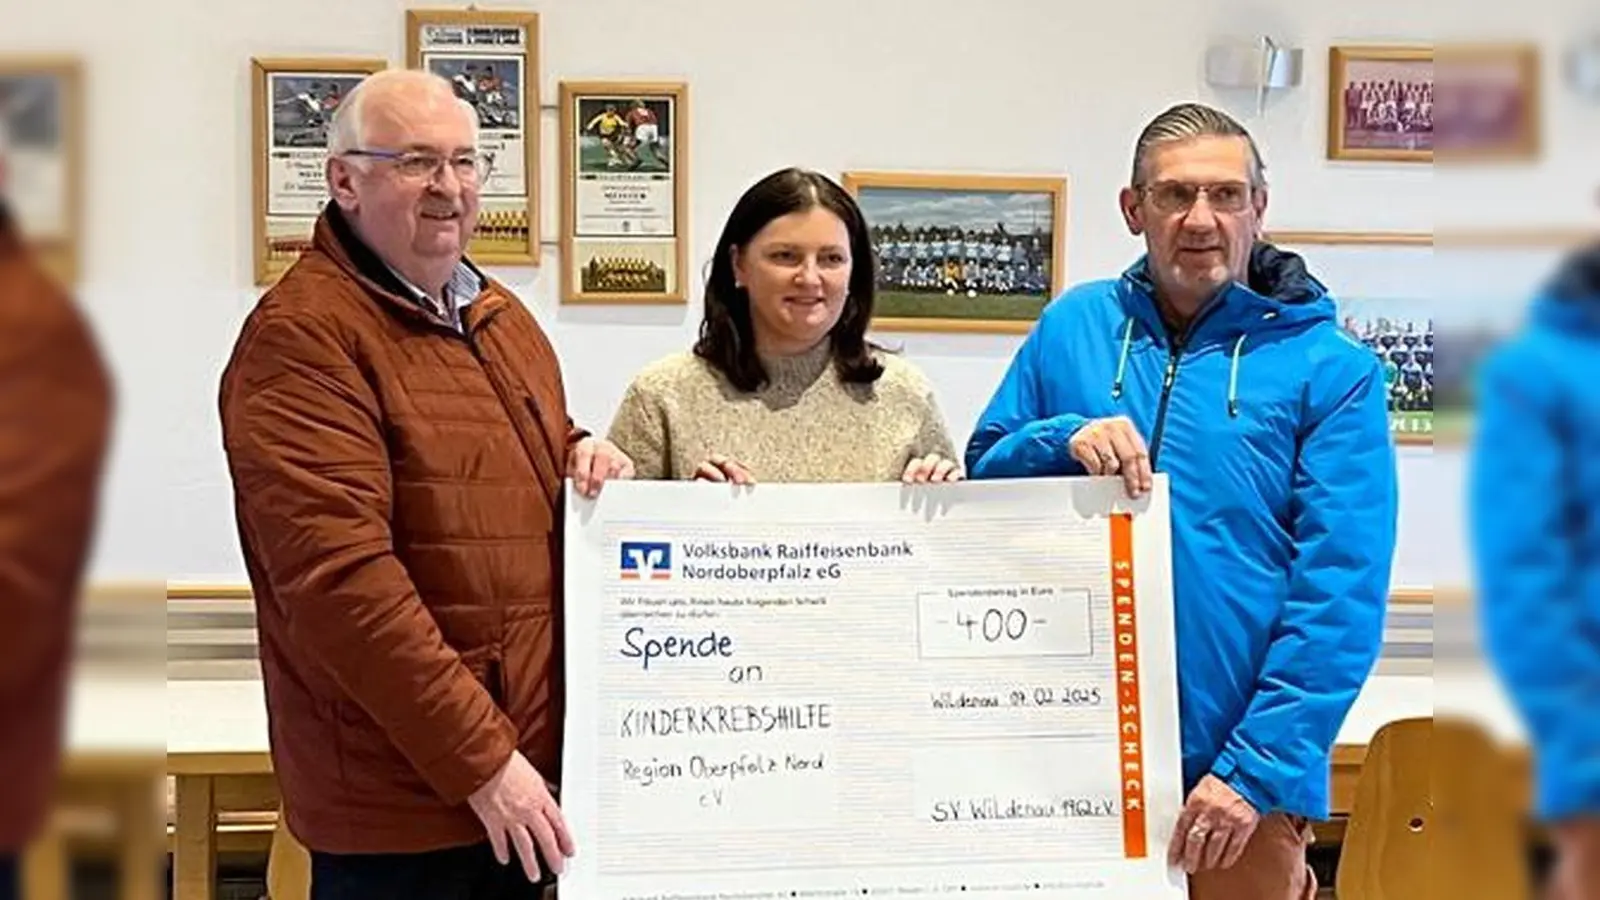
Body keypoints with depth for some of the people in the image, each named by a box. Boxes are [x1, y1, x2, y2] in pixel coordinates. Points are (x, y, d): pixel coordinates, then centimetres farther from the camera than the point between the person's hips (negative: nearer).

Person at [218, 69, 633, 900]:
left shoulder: (502, 317, 14)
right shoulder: (301, 335, -13)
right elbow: (340, 577, -22)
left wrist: (584, 456, 4)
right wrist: (483, 761, -22)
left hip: (531, 771, 8)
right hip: (400, 801, -8)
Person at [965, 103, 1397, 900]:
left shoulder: (1331, 370, -4)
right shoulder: (1073, 327, 5)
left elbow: (1341, 596, -9)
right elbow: (981, 479, 10)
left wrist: (1255, 769, -16)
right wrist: (1062, 441, -11)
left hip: (1239, 769, -2)